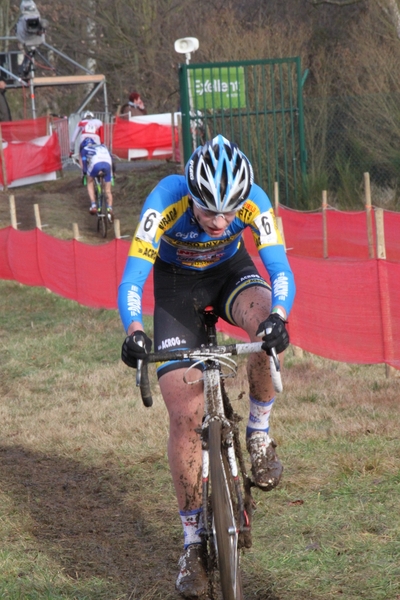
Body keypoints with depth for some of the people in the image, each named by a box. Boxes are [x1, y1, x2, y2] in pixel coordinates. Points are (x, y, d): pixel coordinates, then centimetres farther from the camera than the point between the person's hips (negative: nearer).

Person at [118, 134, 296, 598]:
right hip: (177, 283, -1)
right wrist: (133, 331, -54)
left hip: (230, 273, 1)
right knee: (185, 415, -12)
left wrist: (277, 317, -53)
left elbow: (281, 272, -31)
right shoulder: (166, 201, -34)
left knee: (266, 319, -36)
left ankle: (259, 434, -11)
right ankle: (192, 543, 1)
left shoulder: (254, 202, -29)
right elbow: (131, 282, -35)